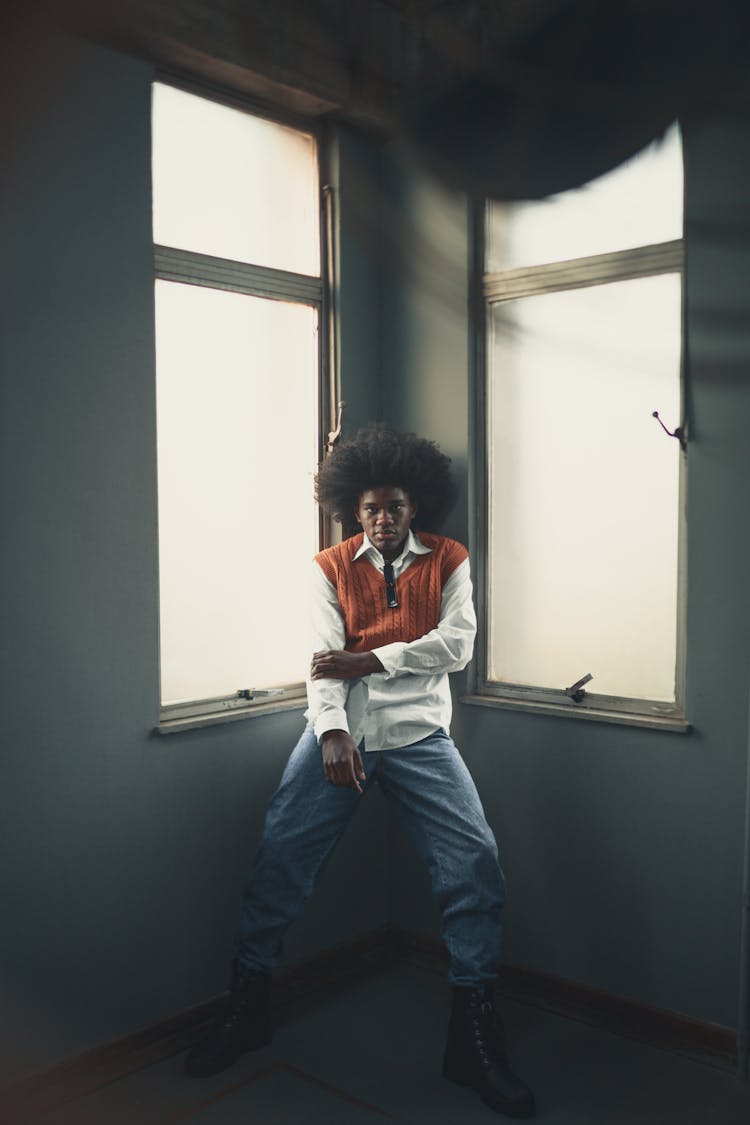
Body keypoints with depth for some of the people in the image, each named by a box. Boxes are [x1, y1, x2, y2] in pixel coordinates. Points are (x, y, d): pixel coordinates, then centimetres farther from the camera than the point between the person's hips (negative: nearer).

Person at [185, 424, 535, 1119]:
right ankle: (247, 1007, 13)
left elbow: (456, 644, -3)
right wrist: (331, 730, -19)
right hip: (339, 730, 1)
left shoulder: (448, 561, 11)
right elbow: (323, 661, -1)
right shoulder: (331, 568, 11)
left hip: (417, 732, 0)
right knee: (279, 857, -8)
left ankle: (473, 1039, 1)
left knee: (475, 863, -12)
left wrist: (369, 659, -11)